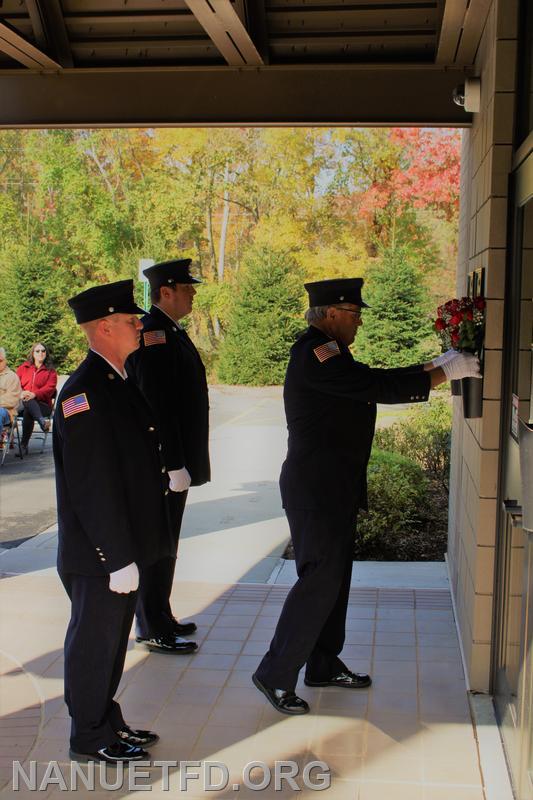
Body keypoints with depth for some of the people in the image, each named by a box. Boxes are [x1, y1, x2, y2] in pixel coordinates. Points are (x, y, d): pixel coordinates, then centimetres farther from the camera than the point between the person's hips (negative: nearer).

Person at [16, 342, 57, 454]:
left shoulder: (51, 371, 15)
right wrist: (21, 393, -13)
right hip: (21, 403, 1)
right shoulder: (23, 368, 22)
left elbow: (49, 388, -1)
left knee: (27, 412, -34)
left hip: (42, 404, -1)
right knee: (27, 402, -36)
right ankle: (42, 422, -58)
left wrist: (34, 394, -21)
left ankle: (24, 444, -33)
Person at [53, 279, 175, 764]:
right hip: (100, 554, -9)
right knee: (94, 642, 7)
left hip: (124, 546, 9)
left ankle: (108, 723, 37)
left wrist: (167, 472, 4)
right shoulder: (85, 392, -22)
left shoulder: (117, 383, 9)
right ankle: (90, 739, 23)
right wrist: (117, 558, -22)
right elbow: (92, 486, -24)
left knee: (111, 639, 21)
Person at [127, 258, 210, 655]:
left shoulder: (171, 332, 14)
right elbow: (156, 406, -23)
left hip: (172, 459, 10)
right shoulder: (155, 335, -18)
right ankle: (153, 631, 12)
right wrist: (173, 465, -23)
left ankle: (161, 617, 30)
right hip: (159, 463, -10)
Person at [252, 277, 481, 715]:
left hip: (334, 487, 11)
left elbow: (374, 382, 16)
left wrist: (436, 366, 8)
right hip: (317, 491, -11)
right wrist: (446, 373, -19)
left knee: (335, 577, 16)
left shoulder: (327, 352, 14)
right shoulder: (315, 355, -19)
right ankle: (275, 675, 2)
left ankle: (325, 665, 28)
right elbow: (378, 387, -26)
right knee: (319, 580, -7)